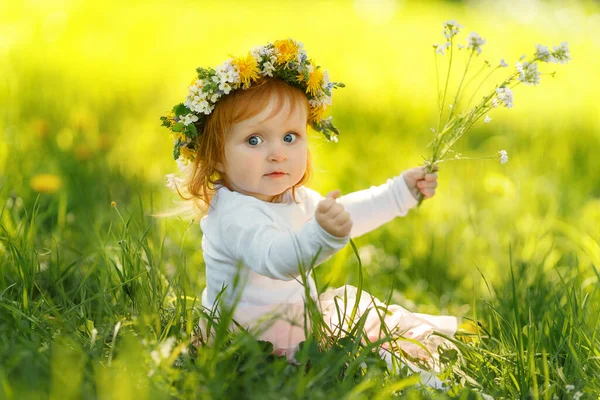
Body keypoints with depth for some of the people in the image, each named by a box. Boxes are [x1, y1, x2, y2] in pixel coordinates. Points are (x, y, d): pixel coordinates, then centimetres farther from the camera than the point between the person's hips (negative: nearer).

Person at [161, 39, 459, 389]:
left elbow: (345, 214, 24)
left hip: (299, 325, 11)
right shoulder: (234, 216, -28)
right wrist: (323, 234, -65)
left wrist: (402, 191, 23)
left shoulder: (294, 198, 7)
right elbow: (276, 258, -47)